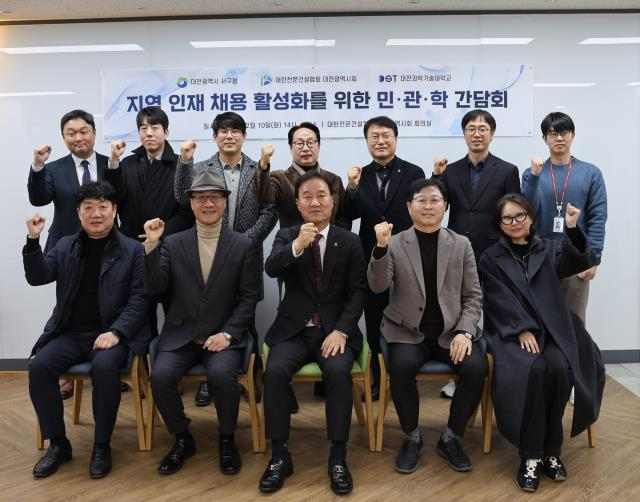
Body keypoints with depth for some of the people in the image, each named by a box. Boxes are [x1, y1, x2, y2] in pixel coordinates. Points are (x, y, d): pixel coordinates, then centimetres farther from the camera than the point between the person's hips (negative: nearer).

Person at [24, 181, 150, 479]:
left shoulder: (132, 250, 0)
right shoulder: (65, 246, 13)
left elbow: (140, 297, -5)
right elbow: (37, 277, 5)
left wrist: (116, 332, -18)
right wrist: (33, 241, -8)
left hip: (112, 334, -4)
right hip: (70, 333, 4)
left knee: (104, 367, -33)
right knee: (39, 366, -21)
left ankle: (102, 446, -13)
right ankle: (58, 444, -3)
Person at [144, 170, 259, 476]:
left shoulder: (242, 245, 2)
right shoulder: (173, 243, 7)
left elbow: (248, 297, 0)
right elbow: (155, 288, -2)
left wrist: (227, 333, -12)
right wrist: (152, 245, -12)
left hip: (223, 336, -2)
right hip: (181, 335, 2)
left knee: (222, 374, -30)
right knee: (161, 376, -24)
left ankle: (226, 439, -2)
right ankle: (182, 438, 4)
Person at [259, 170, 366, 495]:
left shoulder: (350, 242, 5)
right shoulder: (286, 236, 6)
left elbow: (357, 292, 0)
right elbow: (271, 269, -16)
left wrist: (341, 330, -15)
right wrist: (296, 246, -36)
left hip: (335, 330, -1)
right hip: (293, 330, 1)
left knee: (338, 371, -30)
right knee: (274, 371, -27)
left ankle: (338, 457, -17)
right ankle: (280, 456, -12)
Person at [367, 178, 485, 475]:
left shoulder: (461, 245, 6)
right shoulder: (395, 244, 2)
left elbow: (473, 296, 5)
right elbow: (377, 287, -10)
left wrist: (464, 331, -11)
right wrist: (381, 248, -25)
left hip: (451, 331, 2)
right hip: (408, 331, -1)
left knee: (476, 368, -25)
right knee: (401, 367, -31)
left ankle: (450, 438, -1)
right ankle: (412, 437, -4)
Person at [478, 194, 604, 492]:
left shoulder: (548, 249, 17)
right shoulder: (492, 258, 9)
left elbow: (579, 263, -3)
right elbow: (501, 301, -3)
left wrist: (572, 229, -17)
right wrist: (522, 329, -16)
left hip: (551, 328, 2)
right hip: (511, 331, -2)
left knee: (558, 368, -29)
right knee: (533, 370, -32)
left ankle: (551, 450, -14)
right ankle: (531, 456, -23)